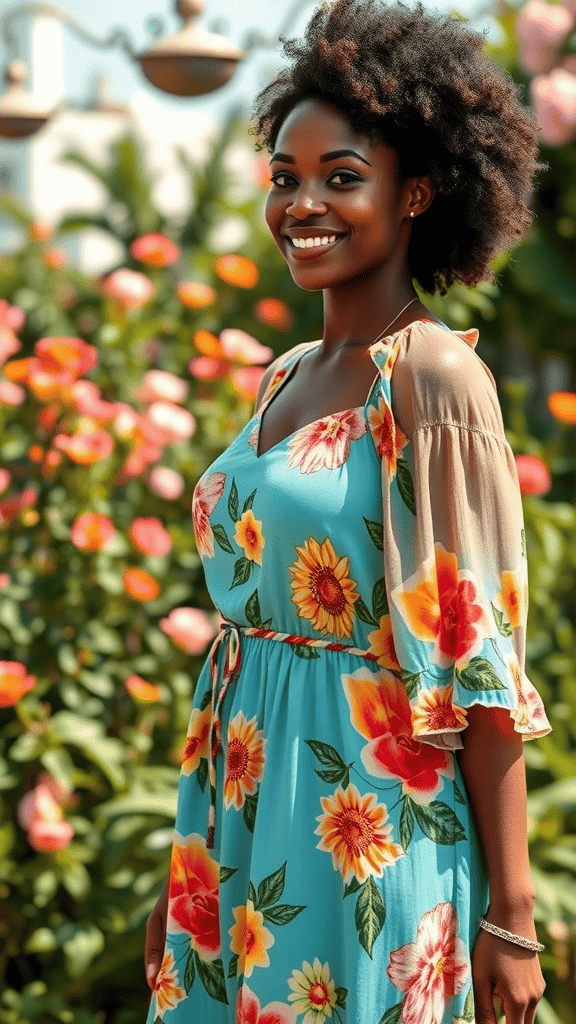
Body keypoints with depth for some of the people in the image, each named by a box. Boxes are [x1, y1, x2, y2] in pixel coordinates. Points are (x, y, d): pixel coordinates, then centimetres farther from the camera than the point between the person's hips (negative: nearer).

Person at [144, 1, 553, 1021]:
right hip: (243, 825, 7)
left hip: (364, 822, -7)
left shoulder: (433, 376, -12)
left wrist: (511, 914, -17)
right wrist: (186, 875, 16)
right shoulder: (286, 377, 10)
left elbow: (480, 663, -15)